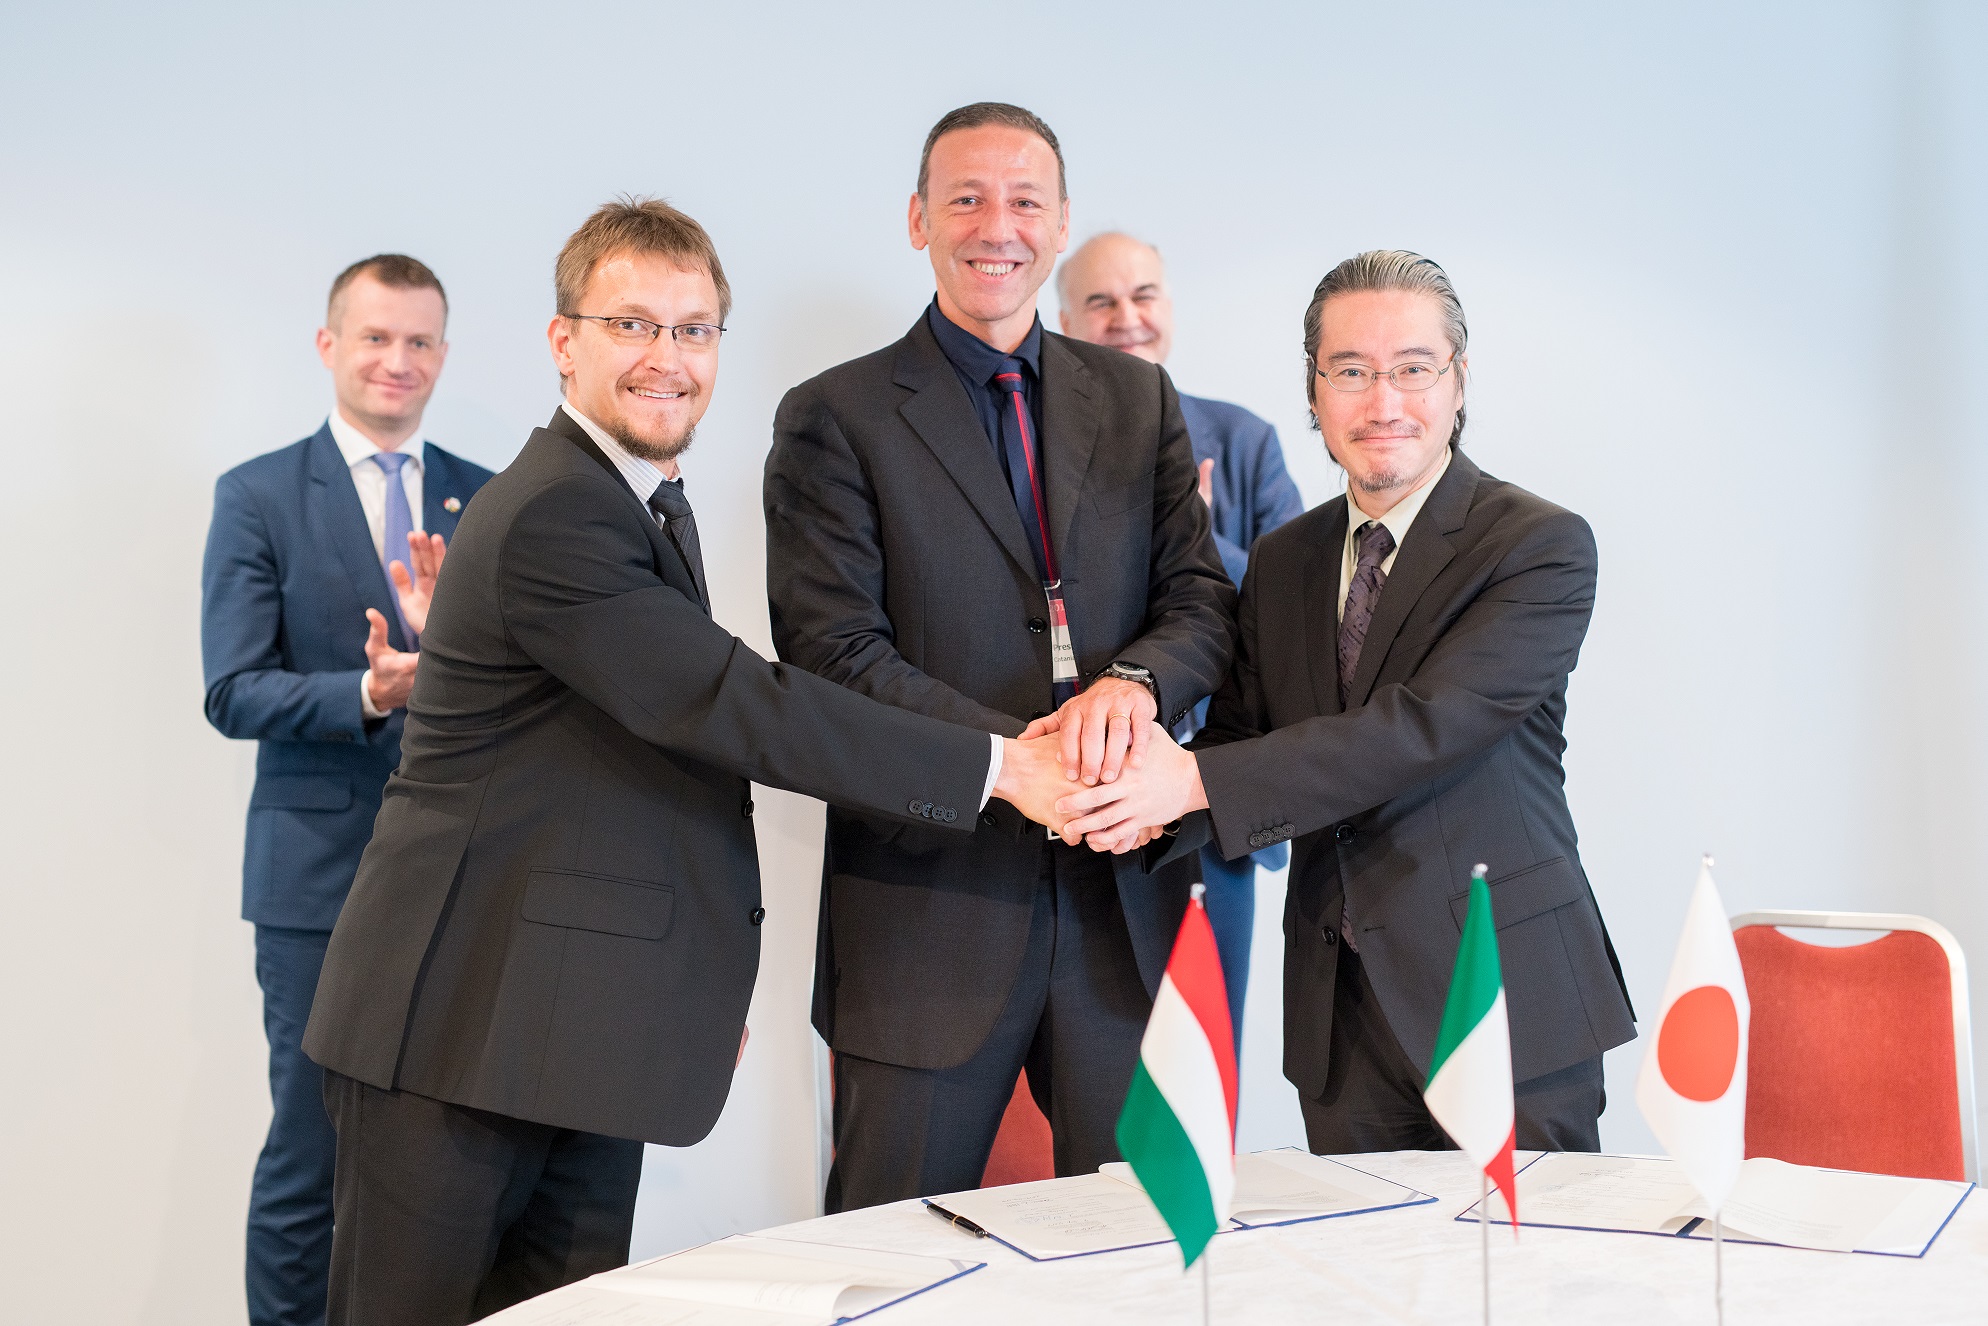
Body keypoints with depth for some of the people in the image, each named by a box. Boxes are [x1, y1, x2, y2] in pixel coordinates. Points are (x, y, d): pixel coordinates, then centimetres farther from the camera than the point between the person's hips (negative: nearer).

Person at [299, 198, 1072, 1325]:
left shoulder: (653, 504, 16)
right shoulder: (552, 519, -18)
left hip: (588, 1030, 9)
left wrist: (698, 977, 21)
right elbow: (736, 707, -25)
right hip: (467, 1023, -9)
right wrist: (998, 766, -22)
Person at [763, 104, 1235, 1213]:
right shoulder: (836, 417, 0)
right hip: (927, 901, -3)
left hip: (1123, 904, 3)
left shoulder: (1140, 400, 13)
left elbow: (1206, 602, 6)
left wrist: (1132, 681, -17)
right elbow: (836, 654, -9)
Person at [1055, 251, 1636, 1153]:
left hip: (1506, 1001, -4)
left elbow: (1424, 727, -21)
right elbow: (1238, 744, 10)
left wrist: (1195, 781, -26)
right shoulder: (1283, 561, 11)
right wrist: (1143, 798, -14)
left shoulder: (1540, 546, -9)